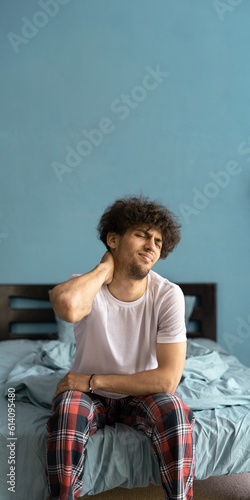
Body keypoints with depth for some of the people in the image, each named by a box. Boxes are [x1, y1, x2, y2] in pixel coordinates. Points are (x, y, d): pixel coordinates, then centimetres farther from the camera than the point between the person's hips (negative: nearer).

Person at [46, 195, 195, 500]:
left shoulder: (168, 295, -18)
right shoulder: (87, 286, -19)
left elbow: (168, 379, -21)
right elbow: (68, 305, -47)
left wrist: (91, 381, -22)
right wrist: (107, 267, -27)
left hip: (142, 393, 1)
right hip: (90, 395, 0)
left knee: (174, 412, -29)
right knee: (66, 411, -31)